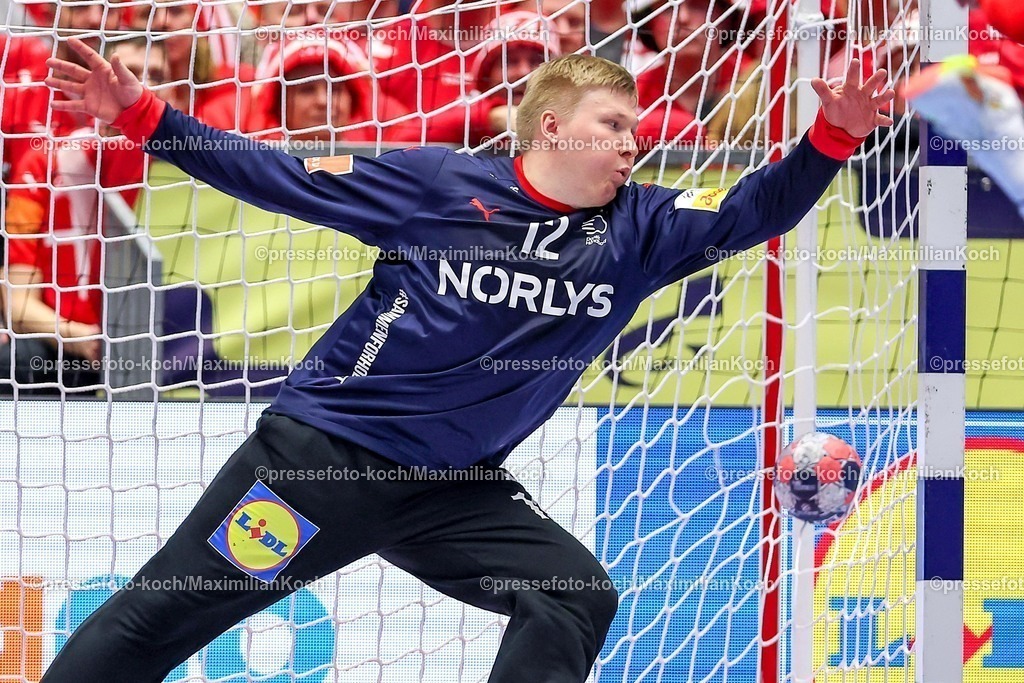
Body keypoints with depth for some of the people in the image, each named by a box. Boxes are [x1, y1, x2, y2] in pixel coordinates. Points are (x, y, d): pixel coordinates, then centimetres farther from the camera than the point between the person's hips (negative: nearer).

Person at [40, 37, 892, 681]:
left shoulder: (638, 229, 2)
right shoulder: (437, 184, -8)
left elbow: (753, 212, -6)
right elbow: (281, 180, -5)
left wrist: (832, 137, -24)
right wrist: (141, 115, -10)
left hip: (454, 489, 4)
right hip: (321, 449, -4)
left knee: (578, 599, -9)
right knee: (160, 615, -5)